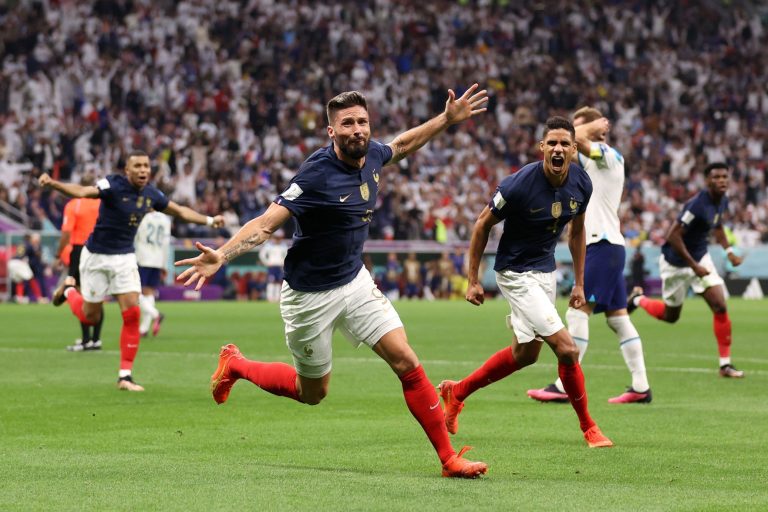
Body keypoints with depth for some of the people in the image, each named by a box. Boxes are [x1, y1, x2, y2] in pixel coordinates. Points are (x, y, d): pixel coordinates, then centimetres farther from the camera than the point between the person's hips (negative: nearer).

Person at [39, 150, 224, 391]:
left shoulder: (151, 194, -2)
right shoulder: (114, 185, -21)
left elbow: (180, 211, 16)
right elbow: (83, 191, -38)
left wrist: (209, 220, 13)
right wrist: (53, 183, -56)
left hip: (125, 258, 4)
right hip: (96, 256, -4)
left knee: (132, 313, -10)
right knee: (90, 317, 7)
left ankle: (125, 376, -2)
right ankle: (69, 290, 41)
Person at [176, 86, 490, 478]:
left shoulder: (371, 155, -4)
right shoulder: (317, 174, -26)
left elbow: (402, 144, 22)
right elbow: (266, 224, -30)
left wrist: (448, 119, 20)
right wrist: (221, 255, -44)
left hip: (355, 282, 6)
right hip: (310, 295, -6)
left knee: (406, 361, -8)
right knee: (312, 393, 12)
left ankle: (448, 457, -2)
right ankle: (234, 365, 37)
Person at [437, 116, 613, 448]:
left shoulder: (581, 184, -7)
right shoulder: (519, 184, -25)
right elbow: (483, 224, -11)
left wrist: (579, 283, 11)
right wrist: (473, 280, -8)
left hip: (546, 271, 8)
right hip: (516, 273, -8)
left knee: (525, 353, 19)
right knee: (567, 349, -14)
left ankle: (457, 392, 37)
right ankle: (588, 427, 4)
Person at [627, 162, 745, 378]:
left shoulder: (722, 202, -4)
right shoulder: (698, 204, -30)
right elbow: (673, 235, -29)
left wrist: (728, 250, 4)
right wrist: (694, 266, -26)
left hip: (701, 258, 6)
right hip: (676, 263, -6)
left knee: (720, 307, -10)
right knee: (670, 316, 11)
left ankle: (725, 364, -2)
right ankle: (638, 299, 42)